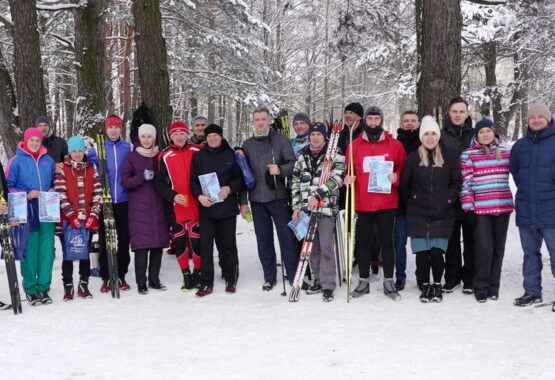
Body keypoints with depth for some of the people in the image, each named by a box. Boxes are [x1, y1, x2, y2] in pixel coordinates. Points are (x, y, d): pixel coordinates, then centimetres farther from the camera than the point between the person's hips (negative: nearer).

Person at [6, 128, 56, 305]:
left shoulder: (48, 160, 12)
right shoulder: (16, 161, 1)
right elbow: (8, 186, 0)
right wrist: (26, 196, -12)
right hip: (26, 213, -3)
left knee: (47, 249, -1)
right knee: (29, 251, -2)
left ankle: (43, 287, 8)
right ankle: (31, 289, 8)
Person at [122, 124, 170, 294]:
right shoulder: (132, 157, 4)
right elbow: (125, 182, -1)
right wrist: (142, 177, -15)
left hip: (158, 206, 2)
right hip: (139, 207, -2)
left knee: (158, 243, 3)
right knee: (141, 244, -8)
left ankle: (154, 279, 14)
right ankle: (141, 282, -1)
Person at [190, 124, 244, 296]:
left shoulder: (231, 154, 3)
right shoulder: (199, 156, 6)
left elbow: (240, 178, 4)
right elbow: (193, 180, 5)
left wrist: (229, 188, -14)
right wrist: (199, 196, -12)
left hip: (227, 206, -1)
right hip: (206, 207, 1)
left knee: (228, 244, 7)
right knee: (205, 246, 0)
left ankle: (231, 280, 19)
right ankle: (206, 283, 6)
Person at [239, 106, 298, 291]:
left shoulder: (281, 139, 1)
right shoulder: (247, 144, 10)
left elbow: (293, 163, -2)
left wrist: (280, 169, -24)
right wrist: (243, 201, 7)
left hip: (279, 197, -3)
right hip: (257, 199, 3)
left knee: (287, 237, -2)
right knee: (263, 239, 8)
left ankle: (294, 275, 6)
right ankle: (269, 277, 17)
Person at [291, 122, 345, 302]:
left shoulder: (335, 154, -2)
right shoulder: (302, 155, 13)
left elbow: (336, 178, -14)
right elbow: (295, 182, 15)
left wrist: (317, 195, -21)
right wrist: (296, 206, 8)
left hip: (326, 207, -5)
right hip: (306, 207, 5)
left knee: (326, 247, -6)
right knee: (312, 246, 11)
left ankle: (328, 286, 0)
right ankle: (318, 280, 23)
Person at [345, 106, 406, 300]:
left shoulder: (395, 145, 2)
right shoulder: (355, 145, 4)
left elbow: (404, 169, 7)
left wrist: (396, 177, -13)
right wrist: (347, 178, -10)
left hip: (387, 202, -1)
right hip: (362, 203, 1)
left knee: (386, 242, 6)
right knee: (362, 242, 7)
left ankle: (389, 282, 14)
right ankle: (363, 281, 17)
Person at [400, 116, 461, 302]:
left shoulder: (450, 156, 4)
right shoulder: (413, 158, 4)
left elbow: (456, 183, 5)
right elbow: (404, 185, 10)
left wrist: (447, 200, -2)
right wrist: (411, 203, 8)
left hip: (442, 215, -1)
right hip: (418, 214, 1)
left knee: (437, 251, -7)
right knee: (421, 252, -1)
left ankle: (437, 285, 14)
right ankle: (425, 285, 17)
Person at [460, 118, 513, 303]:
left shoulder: (505, 152, 9)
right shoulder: (468, 154, -2)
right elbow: (465, 182, -4)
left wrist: (514, 203, 12)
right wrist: (468, 207, -9)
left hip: (503, 206, 4)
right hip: (480, 208, -4)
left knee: (498, 247, 8)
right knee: (484, 248, -8)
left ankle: (493, 286, 18)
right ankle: (481, 287, 4)